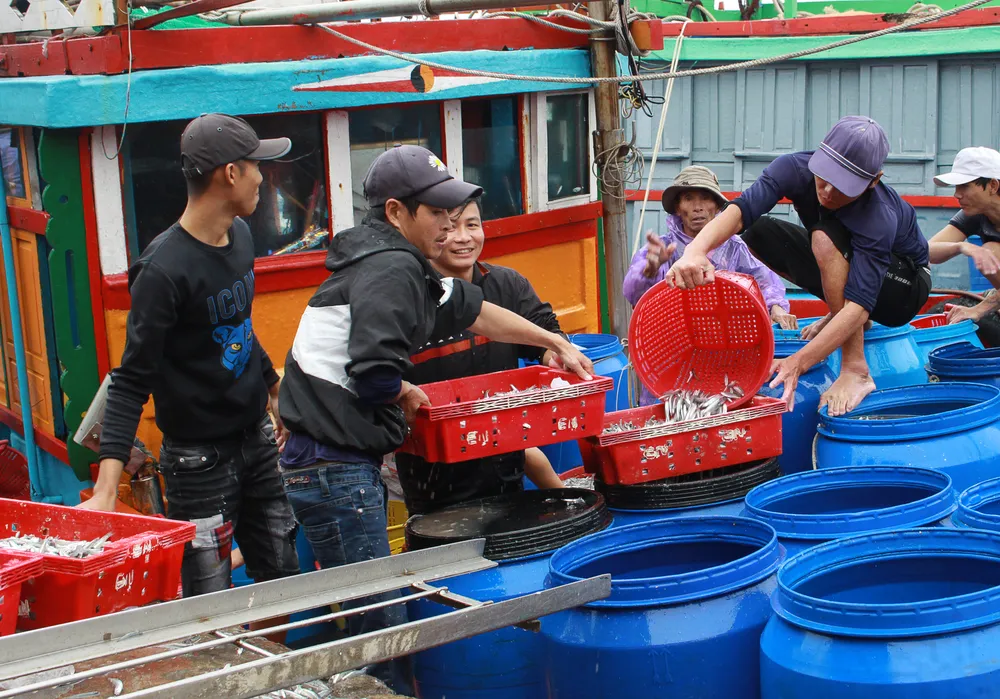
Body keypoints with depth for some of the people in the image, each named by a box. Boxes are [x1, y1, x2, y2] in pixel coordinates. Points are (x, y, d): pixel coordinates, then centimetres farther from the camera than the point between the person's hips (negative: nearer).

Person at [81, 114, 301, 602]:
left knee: (284, 580, 13)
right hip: (198, 457, -8)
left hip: (256, 438, 8)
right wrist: (106, 489, -28)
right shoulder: (164, 270, -21)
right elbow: (132, 381, -21)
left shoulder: (240, 236, 4)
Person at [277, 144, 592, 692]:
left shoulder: (396, 262, 17)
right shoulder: (393, 268, -15)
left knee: (373, 612, 18)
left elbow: (473, 312, 29)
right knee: (381, 624, -4)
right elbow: (375, 372, -28)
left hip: (333, 463, 10)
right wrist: (406, 394, -6)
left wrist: (556, 343, 35)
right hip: (334, 469, -10)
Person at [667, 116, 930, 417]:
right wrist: (695, 250, -61)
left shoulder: (880, 217, -37)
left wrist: (797, 363, -54)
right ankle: (839, 317, 4)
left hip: (906, 286, -6)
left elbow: (860, 305, -42)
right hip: (847, 268, 6)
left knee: (825, 237, -34)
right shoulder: (796, 168, -25)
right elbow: (740, 210, -39)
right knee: (758, 233, -11)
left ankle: (856, 371, -31)